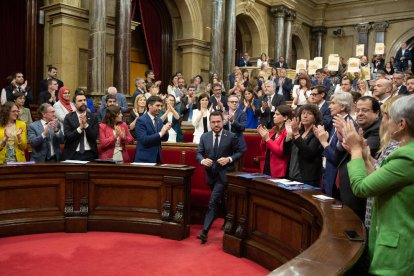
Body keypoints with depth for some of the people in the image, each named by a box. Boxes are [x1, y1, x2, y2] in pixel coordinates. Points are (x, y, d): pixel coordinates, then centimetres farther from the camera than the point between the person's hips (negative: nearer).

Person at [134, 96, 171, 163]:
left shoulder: (159, 120, 10)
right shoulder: (141, 120, -11)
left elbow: (164, 139, 11)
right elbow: (144, 139, -21)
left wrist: (165, 131, -10)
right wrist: (160, 133, -24)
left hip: (157, 157, 6)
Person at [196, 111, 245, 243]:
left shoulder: (231, 136, -7)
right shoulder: (204, 136, 4)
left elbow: (241, 151, -2)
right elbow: (199, 153, 6)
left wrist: (230, 159, -16)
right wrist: (202, 160, -15)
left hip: (224, 174, -5)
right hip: (211, 173, 5)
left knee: (213, 201, -15)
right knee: (221, 200, 21)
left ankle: (205, 231, -14)